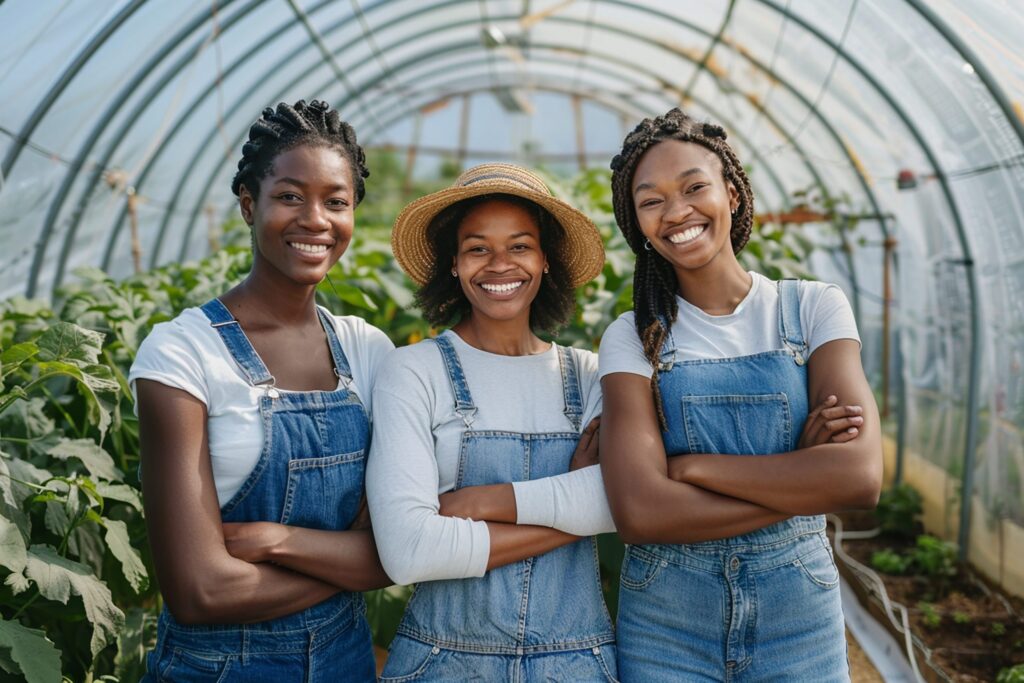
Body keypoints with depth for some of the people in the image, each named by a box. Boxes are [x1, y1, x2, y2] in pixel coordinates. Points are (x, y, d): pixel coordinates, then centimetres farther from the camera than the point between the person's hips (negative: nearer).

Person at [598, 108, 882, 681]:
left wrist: (689, 465, -16)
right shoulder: (634, 338, -5)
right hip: (664, 627, 0)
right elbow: (640, 512, -18)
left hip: (799, 616, 1)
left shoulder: (814, 308, -3)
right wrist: (801, 477, -17)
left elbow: (861, 475, -18)